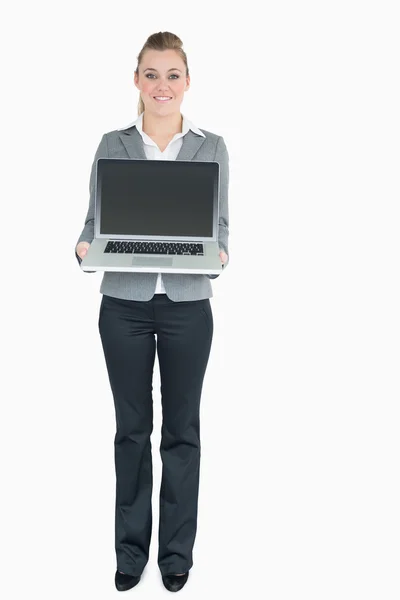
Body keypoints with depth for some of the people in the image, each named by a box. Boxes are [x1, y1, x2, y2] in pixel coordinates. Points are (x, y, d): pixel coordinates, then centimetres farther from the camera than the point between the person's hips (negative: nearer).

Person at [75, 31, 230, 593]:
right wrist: (85, 247, -17)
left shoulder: (212, 147, 4)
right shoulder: (113, 145, 5)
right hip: (125, 304, 1)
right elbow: (95, 220, 5)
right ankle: (131, 548, 27)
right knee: (132, 428, 10)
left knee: (181, 428, 9)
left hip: (188, 305, 0)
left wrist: (219, 256, -17)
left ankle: (177, 551, 26)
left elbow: (220, 225, 4)